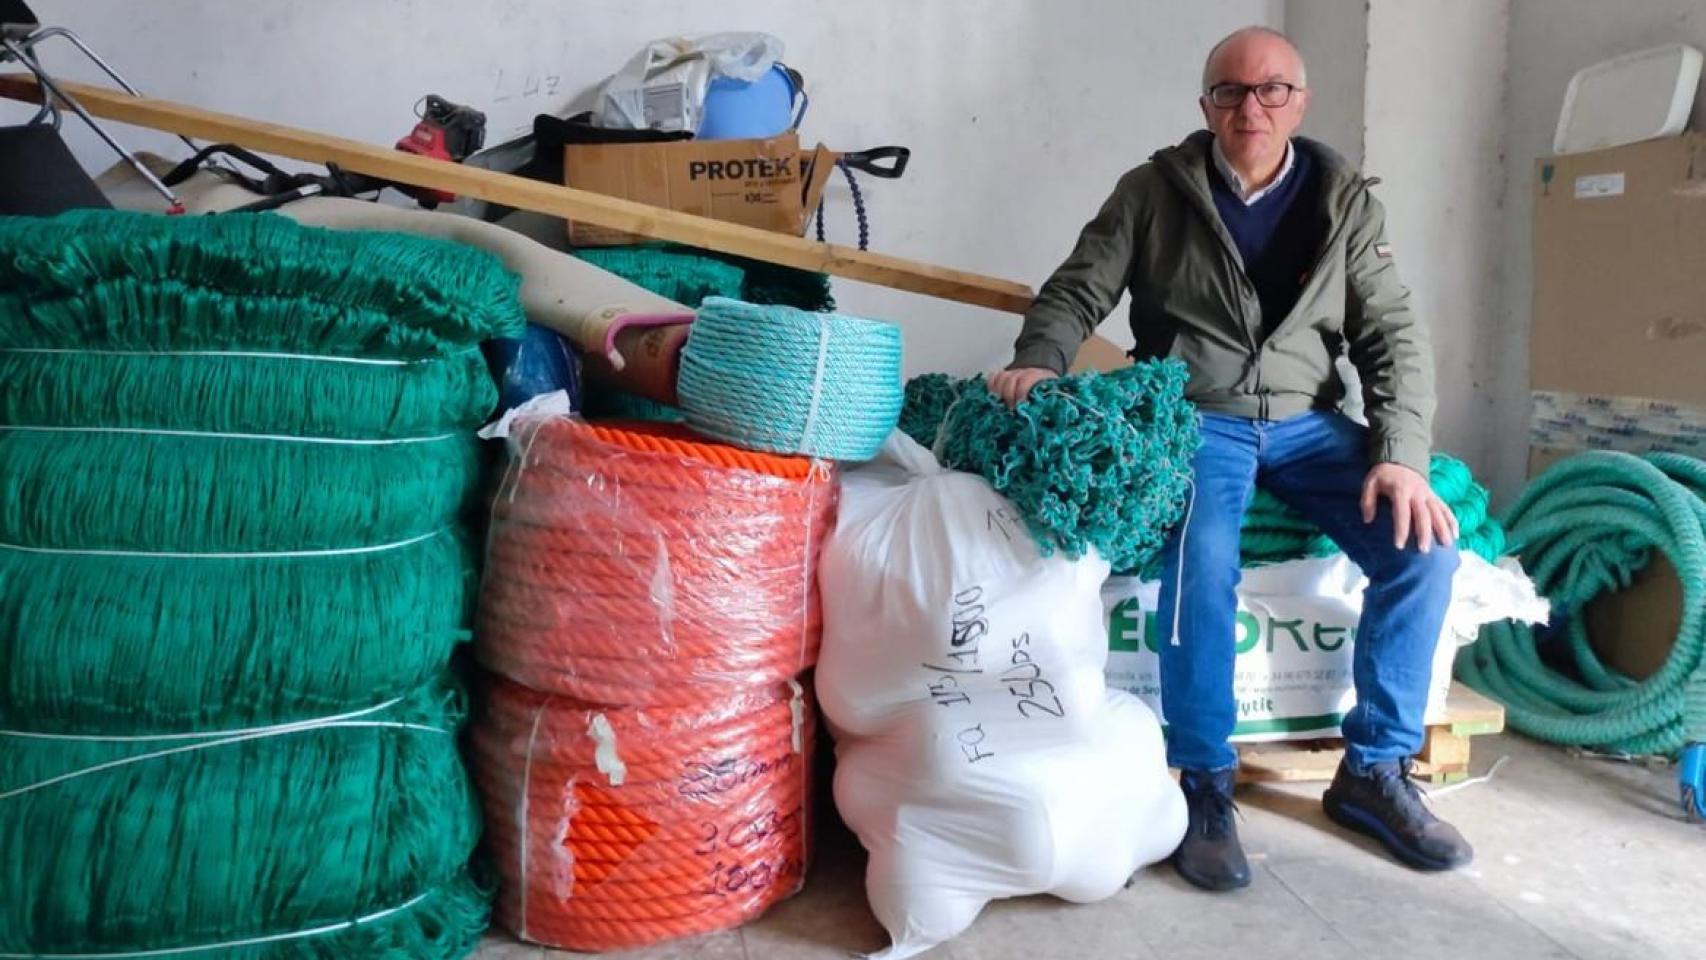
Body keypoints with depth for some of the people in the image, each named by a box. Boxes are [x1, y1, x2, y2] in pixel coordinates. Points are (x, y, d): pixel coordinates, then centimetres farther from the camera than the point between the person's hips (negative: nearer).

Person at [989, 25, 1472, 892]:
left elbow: (1393, 336, 1)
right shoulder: (1154, 192, 0)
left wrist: (1401, 455, -13)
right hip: (1195, 419, -3)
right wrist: (1039, 361, -23)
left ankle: (1375, 771, 1)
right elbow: (1076, 292, 0)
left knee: (1424, 547, -17)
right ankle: (1204, 785, -14)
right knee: (1203, 558, -33)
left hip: (1306, 422, 4)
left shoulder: (1343, 200, 5)